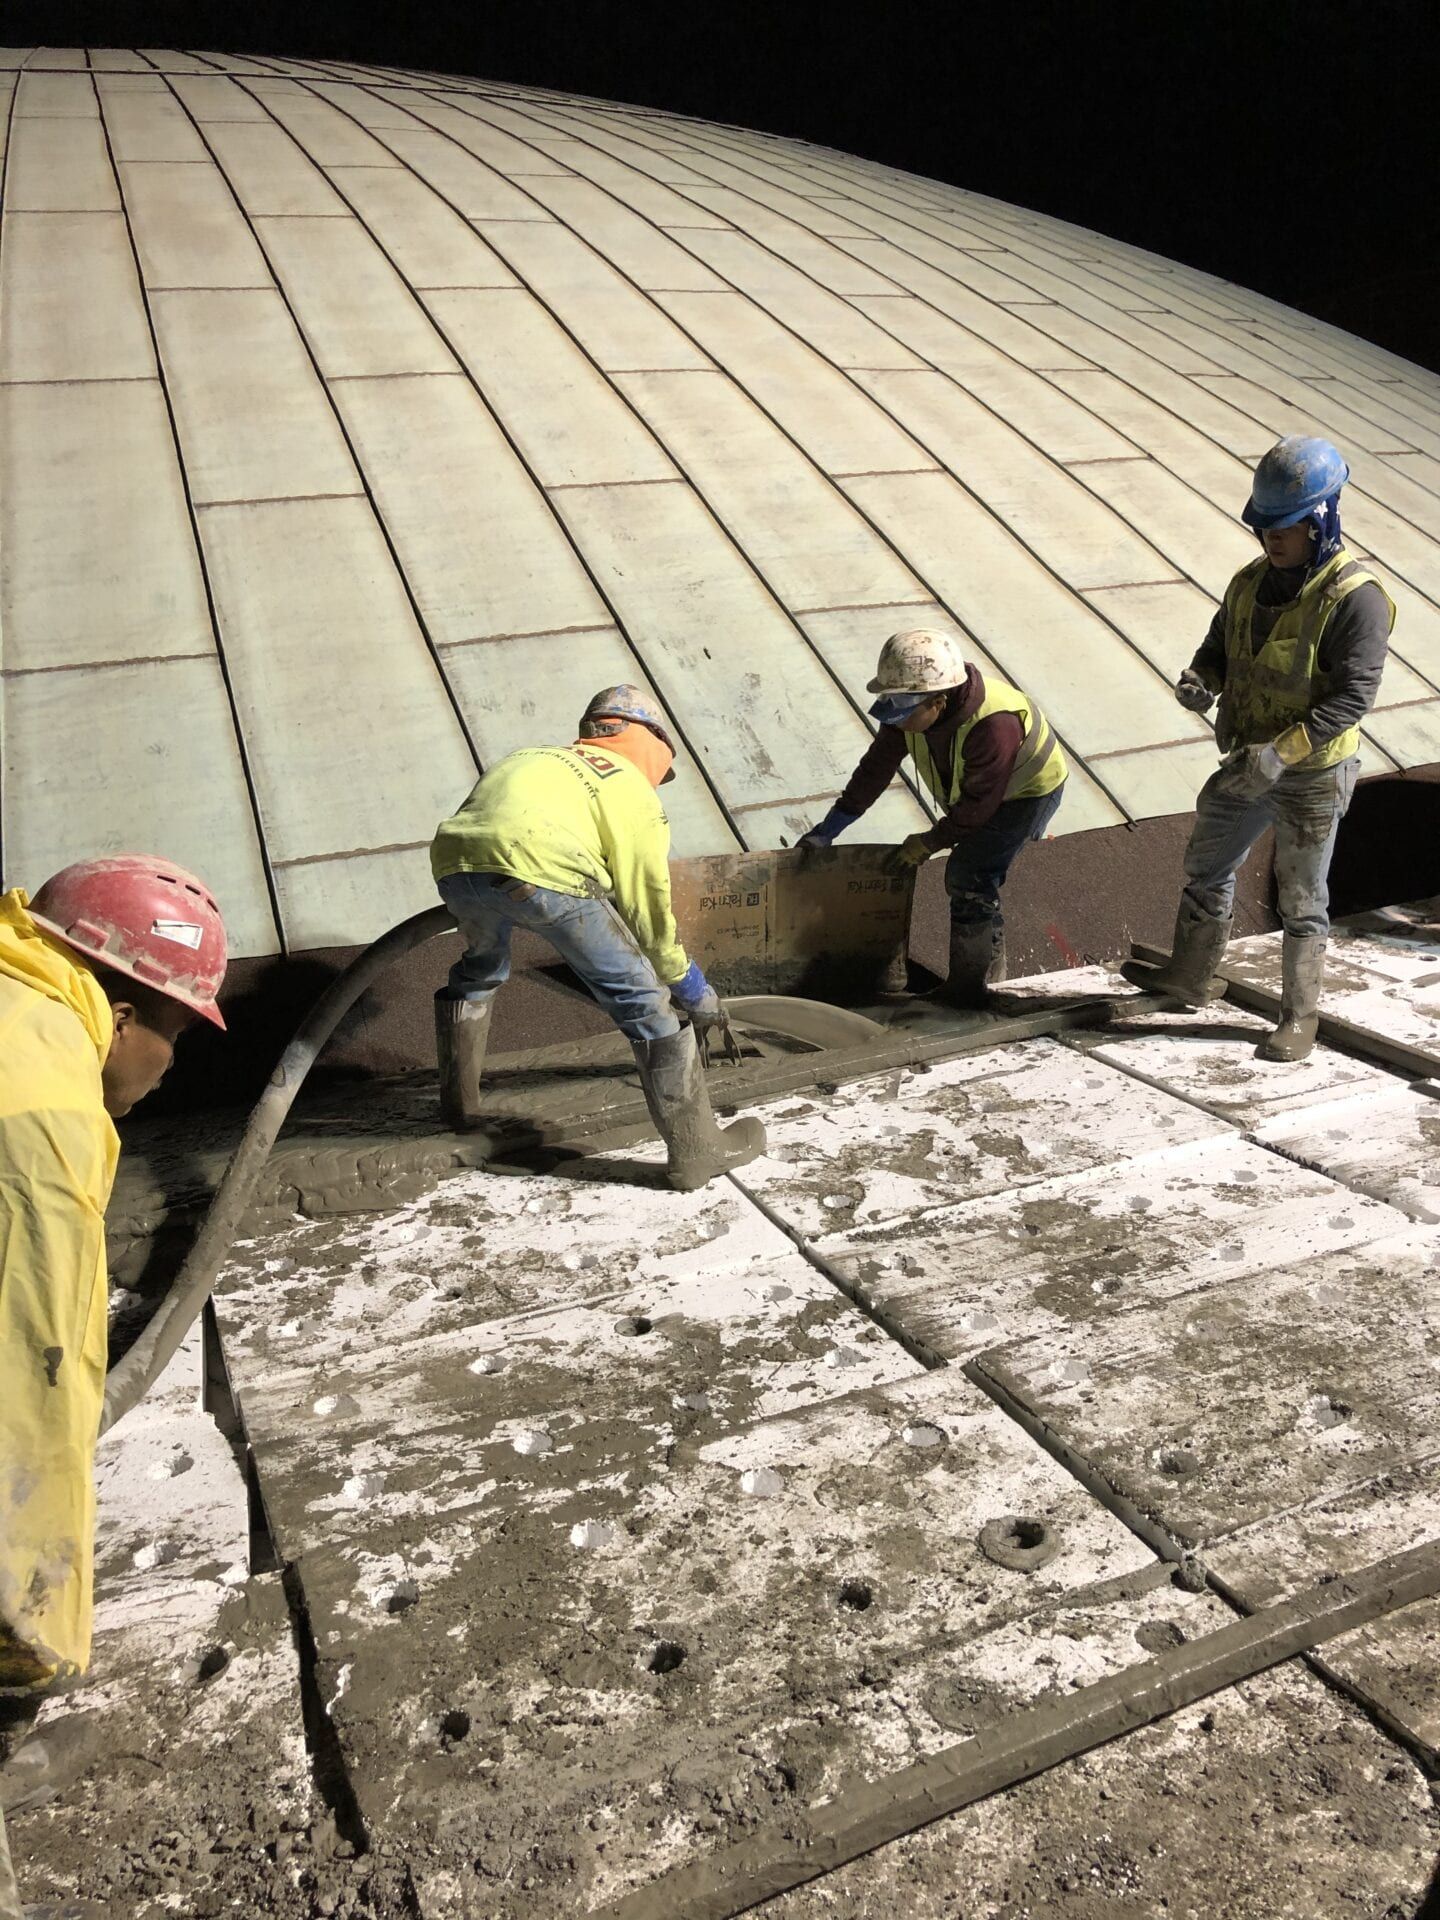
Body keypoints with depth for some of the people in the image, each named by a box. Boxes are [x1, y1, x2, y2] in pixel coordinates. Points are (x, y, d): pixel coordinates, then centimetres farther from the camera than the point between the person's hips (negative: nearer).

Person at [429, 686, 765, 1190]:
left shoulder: (531, 756, 37)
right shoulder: (634, 794, 23)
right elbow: (649, 911, 22)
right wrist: (691, 990, 34)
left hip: (455, 863, 6)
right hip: (546, 874, -5)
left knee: (480, 969, 37)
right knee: (646, 1001, 9)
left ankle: (458, 1102, 49)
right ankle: (696, 1151, 14)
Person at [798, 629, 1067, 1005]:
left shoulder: (993, 725, -42)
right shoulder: (913, 704, -20)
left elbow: (979, 802, -30)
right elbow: (877, 765, -11)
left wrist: (930, 842, -18)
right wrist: (828, 829, -11)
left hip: (1027, 792, -8)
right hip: (973, 787, 8)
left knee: (969, 878, -15)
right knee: (965, 876, 14)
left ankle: (972, 989, 0)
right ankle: (986, 972, 33)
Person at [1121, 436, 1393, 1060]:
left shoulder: (1355, 598, -19)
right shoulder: (1250, 583, 3)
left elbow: (1353, 695, -23)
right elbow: (1218, 648, 13)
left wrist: (1281, 752, -32)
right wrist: (1199, 680, -12)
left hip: (1312, 778, -7)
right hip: (1244, 768, 7)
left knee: (1301, 902, 4)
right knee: (1206, 867, 19)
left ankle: (1299, 1019, 17)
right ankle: (1190, 977, 37)